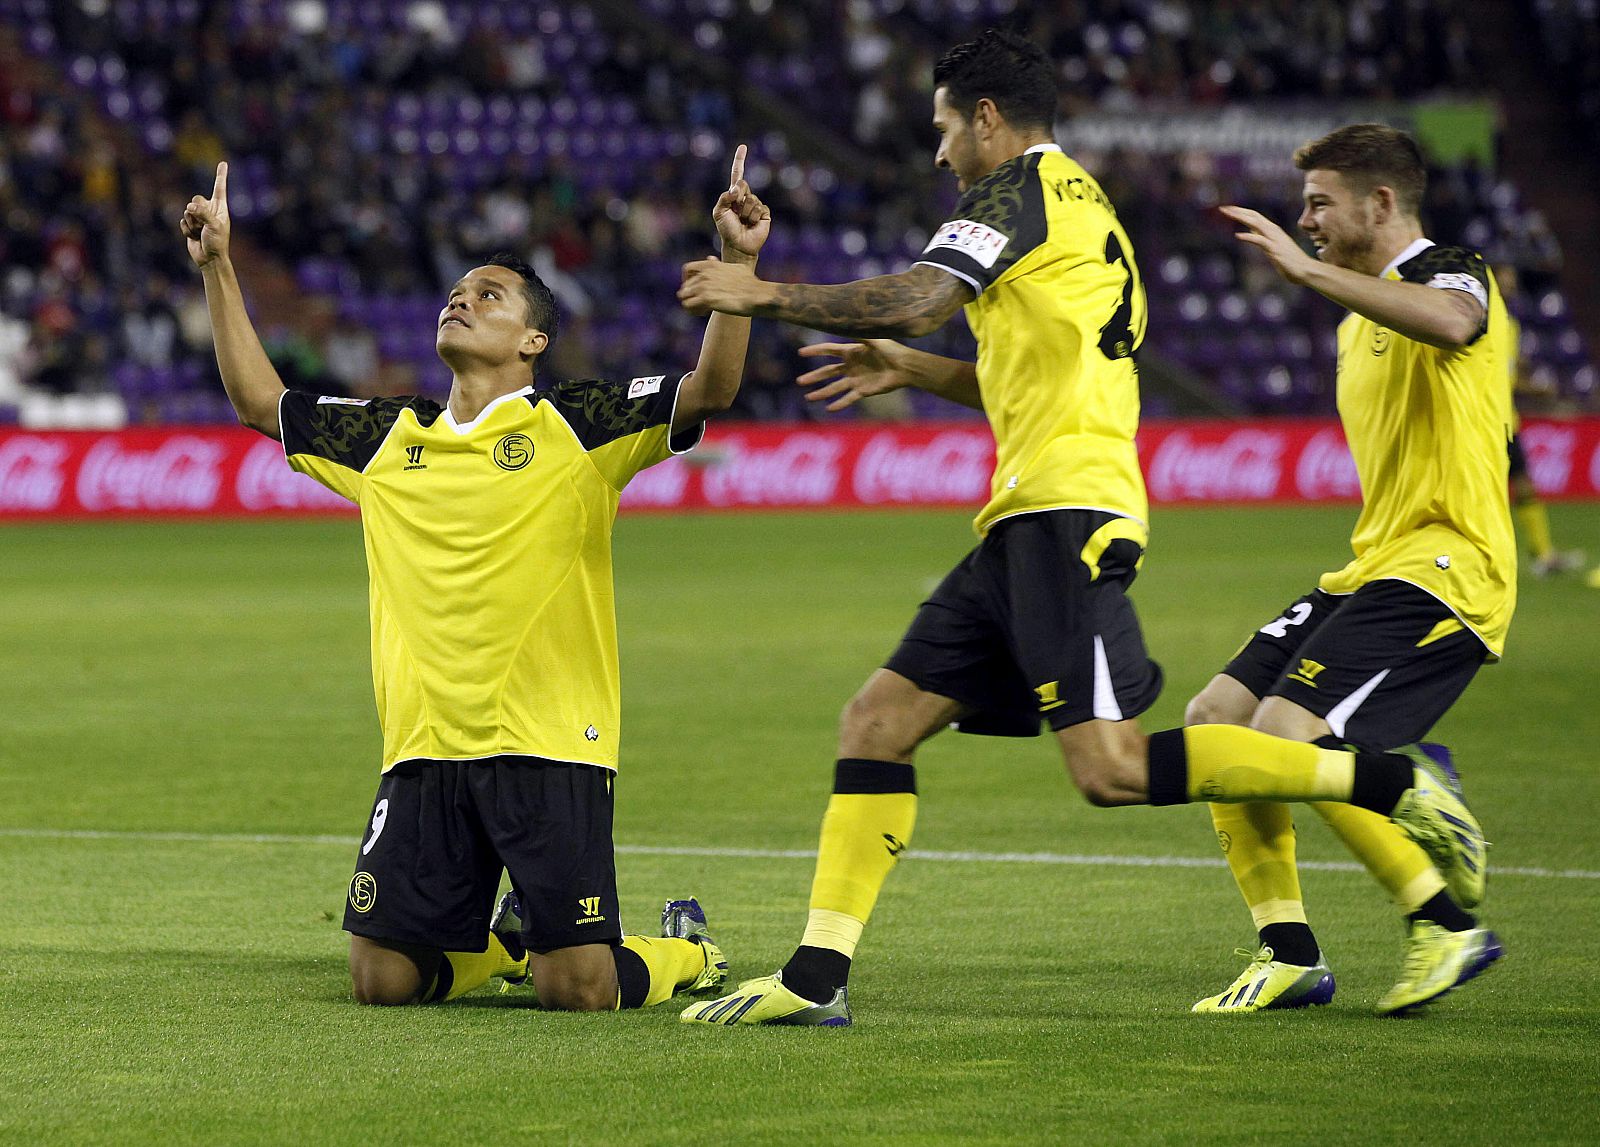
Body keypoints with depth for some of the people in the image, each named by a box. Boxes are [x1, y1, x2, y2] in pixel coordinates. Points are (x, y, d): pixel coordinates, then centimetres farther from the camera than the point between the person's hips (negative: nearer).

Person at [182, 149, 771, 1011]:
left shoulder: (577, 426, 2)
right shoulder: (390, 439, 15)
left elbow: (708, 389, -8)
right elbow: (258, 399, 25)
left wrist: (736, 261, -20)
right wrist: (218, 268, 21)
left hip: (548, 746, -4)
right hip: (423, 750, 4)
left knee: (577, 990, -9)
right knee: (382, 981, 0)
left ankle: (684, 950, 26)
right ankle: (507, 942, 32)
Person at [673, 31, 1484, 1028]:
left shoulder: (1022, 187, -4)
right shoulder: (1088, 209, 25)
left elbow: (916, 301, -16)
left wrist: (766, 295, -5)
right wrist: (912, 371, 32)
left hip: (1066, 514, -10)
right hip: (1027, 527, 10)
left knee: (1111, 770, -19)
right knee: (878, 720, 6)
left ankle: (1387, 781, -15)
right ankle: (816, 979, 2)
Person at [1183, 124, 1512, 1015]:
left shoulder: (1450, 273, -8)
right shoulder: (1365, 319, 23)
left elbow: (1450, 320, -36)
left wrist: (1309, 270, -36)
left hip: (1443, 567, -10)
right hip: (1373, 570, 10)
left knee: (1288, 737, -22)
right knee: (1218, 718, 2)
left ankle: (1447, 923, -11)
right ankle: (1290, 952, 6)